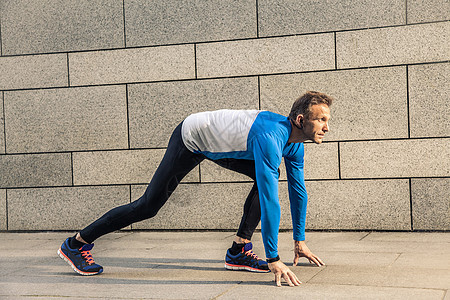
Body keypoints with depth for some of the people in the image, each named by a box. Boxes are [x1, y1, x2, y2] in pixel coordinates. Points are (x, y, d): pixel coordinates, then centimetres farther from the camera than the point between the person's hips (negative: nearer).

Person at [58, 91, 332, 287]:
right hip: (191, 140, -8)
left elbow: (298, 189, 3)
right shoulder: (270, 138, -36)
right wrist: (273, 260, -39)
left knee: (267, 177, -4)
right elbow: (269, 200, -40)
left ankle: (238, 251, -1)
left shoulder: (294, 142, -9)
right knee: (148, 205, -6)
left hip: (216, 145, 8)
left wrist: (300, 240, 5)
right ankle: (76, 243, 7)